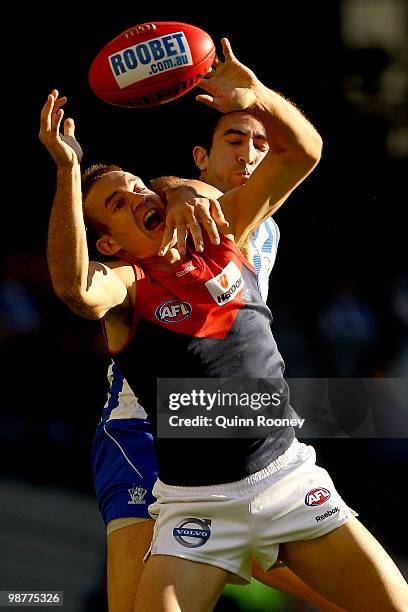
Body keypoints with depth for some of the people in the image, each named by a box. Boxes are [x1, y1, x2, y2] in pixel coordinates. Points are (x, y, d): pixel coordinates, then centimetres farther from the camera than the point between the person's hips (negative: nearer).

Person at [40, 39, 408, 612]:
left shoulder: (221, 234, 7)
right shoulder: (124, 284, -6)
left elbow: (303, 151, 1)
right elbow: (75, 287, -31)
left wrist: (257, 99, -20)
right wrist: (67, 169, -40)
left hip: (288, 476, 3)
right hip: (196, 501, -3)